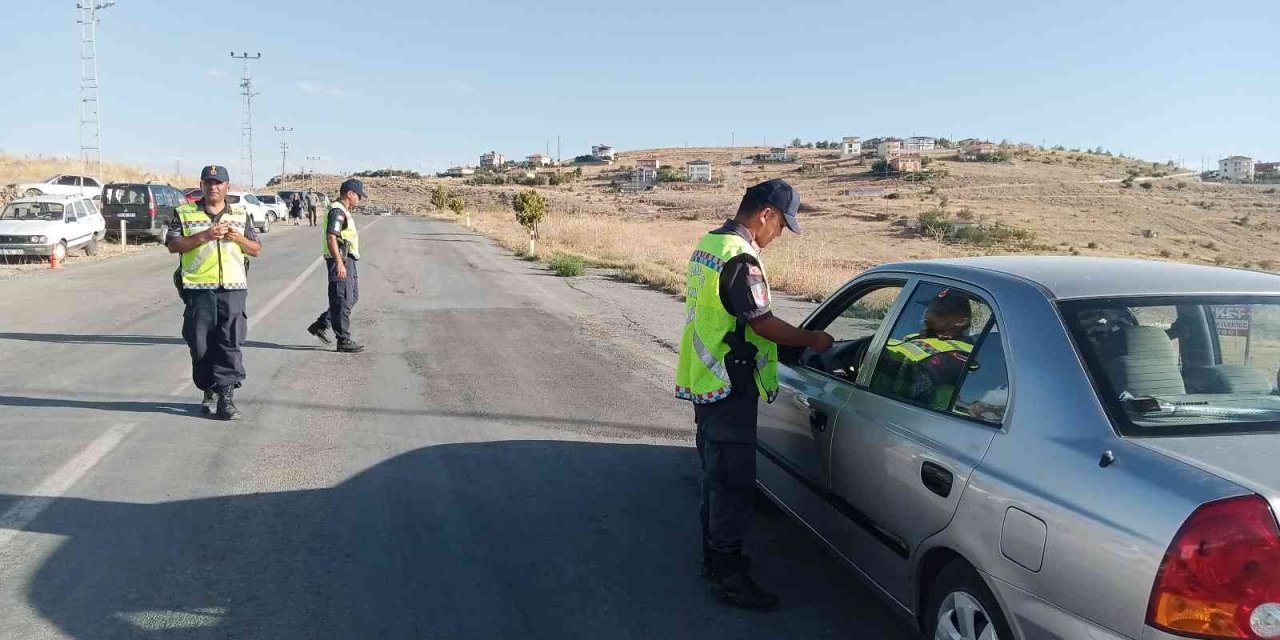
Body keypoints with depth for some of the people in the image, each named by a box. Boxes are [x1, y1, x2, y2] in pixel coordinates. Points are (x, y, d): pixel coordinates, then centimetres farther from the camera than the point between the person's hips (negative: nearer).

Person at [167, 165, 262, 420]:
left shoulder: (240, 215, 15)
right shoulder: (184, 213, 9)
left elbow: (256, 250, 14)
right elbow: (173, 245, -2)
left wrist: (238, 238, -6)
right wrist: (204, 236, -14)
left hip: (233, 287, 1)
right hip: (198, 288, 0)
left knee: (230, 343, -6)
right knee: (201, 344, 3)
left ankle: (226, 396, -4)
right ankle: (209, 392, 18)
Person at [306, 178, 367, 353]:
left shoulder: (344, 211, 18)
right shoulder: (337, 211, -15)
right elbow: (331, 238, -24)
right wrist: (339, 263, -29)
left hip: (347, 261, 11)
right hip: (341, 260, -11)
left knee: (352, 297, 16)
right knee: (343, 301, -4)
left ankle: (320, 325, 21)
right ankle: (343, 341, 2)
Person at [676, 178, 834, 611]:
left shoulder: (708, 244, 11)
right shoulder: (740, 258, -21)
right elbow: (763, 322, -20)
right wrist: (813, 340, -6)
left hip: (704, 380, 10)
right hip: (729, 387, -10)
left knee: (715, 473, 19)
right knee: (735, 482, -1)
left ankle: (715, 555, 32)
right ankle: (727, 576, 7)